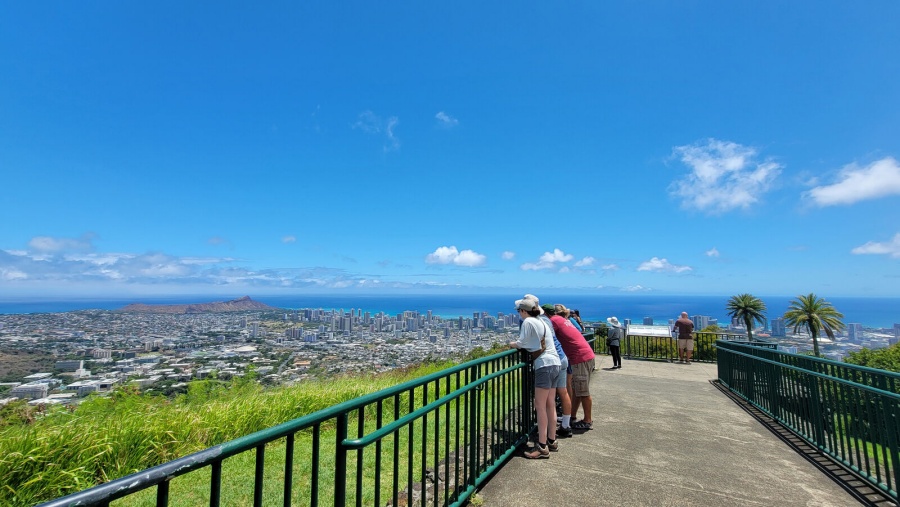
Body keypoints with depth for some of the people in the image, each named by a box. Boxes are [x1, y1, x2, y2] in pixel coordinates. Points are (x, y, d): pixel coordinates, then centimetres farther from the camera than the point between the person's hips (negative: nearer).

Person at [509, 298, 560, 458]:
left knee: (540, 406, -7)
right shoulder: (540, 321, 19)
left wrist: (511, 344, 9)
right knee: (550, 404, 14)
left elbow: (520, 344, -10)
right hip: (554, 363, 10)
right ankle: (551, 440, 23)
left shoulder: (528, 322, -8)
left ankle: (542, 447, -4)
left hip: (544, 365, -10)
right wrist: (518, 343, 15)